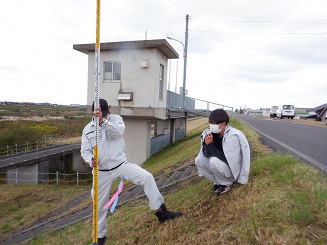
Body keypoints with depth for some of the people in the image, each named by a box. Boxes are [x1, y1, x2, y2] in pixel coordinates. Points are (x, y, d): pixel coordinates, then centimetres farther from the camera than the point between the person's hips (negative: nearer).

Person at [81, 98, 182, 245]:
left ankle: (161, 212, -10)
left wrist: (103, 121, -41)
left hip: (121, 165, -1)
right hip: (102, 172, 2)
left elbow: (119, 131, -26)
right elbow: (85, 150, -1)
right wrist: (91, 160, -23)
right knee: (100, 205, 13)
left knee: (147, 177, -22)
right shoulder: (87, 129, 0)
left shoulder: (115, 118, -4)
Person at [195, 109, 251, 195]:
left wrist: (210, 145, -28)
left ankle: (228, 183, -5)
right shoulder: (212, 134, -6)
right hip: (221, 164, 7)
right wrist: (206, 144, -23)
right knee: (198, 160, -10)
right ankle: (218, 182, 5)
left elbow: (226, 159, -29)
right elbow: (206, 155, -4)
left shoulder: (233, 136, -26)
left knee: (214, 161, -33)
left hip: (234, 171, -7)